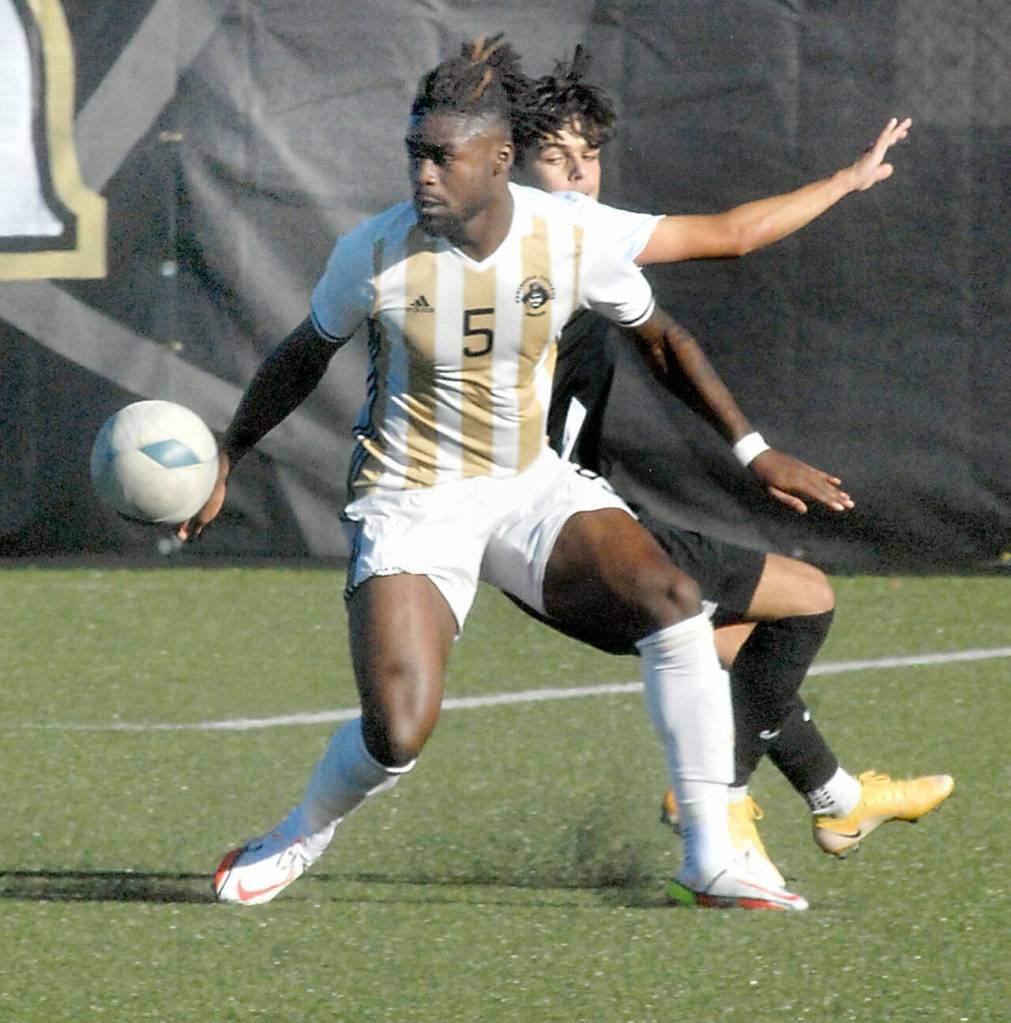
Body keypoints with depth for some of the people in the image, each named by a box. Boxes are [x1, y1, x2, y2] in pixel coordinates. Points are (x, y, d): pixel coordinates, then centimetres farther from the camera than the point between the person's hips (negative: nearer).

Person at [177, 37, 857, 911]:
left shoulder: (572, 242, -11)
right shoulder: (375, 254, -15)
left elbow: (659, 339, 8)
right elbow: (305, 356, 5)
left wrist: (754, 451, 9)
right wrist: (226, 460, 8)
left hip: (532, 486, 2)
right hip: (410, 505, -2)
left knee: (674, 599, -24)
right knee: (398, 735, -21)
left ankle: (710, 861, -16)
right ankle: (301, 839, 15)